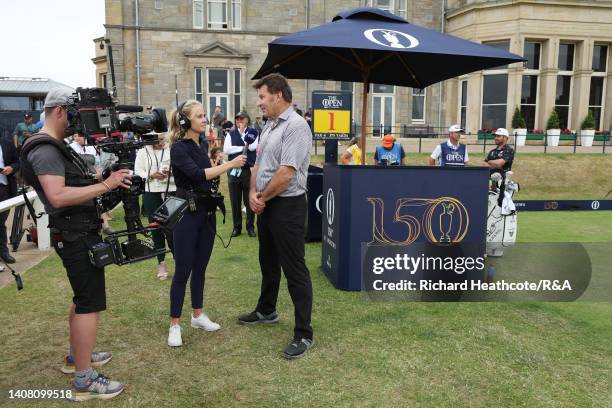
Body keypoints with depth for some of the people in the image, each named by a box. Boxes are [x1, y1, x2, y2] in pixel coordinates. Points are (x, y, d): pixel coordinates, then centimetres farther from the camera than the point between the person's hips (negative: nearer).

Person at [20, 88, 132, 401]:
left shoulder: (55, 147, 15)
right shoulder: (45, 150, -18)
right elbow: (58, 196, -30)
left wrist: (106, 180, 7)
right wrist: (106, 185, -29)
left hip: (78, 233, 11)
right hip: (76, 236, -11)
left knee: (82, 298, 21)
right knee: (90, 304, -6)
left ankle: (76, 357, 36)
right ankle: (84, 382, 2)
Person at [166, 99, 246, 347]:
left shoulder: (203, 144, 11)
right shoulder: (178, 147, -13)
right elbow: (197, 174, -27)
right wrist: (230, 164, -27)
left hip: (207, 210, 7)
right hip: (187, 212, -7)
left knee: (200, 266, 14)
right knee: (183, 270, -2)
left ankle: (198, 315, 27)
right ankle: (174, 325, 9)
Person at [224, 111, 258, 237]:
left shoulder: (252, 132, 3)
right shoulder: (231, 133, 6)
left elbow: (252, 147, -15)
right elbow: (226, 149, -7)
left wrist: (244, 132, -11)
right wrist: (243, 148, -10)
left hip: (249, 170, -2)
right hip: (234, 170, 2)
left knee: (249, 200, 5)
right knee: (235, 201, 7)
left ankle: (250, 227, 16)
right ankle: (237, 227, 18)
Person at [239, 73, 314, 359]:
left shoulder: (295, 126, -17)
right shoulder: (269, 126, 13)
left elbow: (286, 174, -23)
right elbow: (258, 164, 15)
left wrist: (262, 198, -10)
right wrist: (253, 194, -3)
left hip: (287, 206, -9)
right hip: (265, 205, 10)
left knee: (294, 270, -4)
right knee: (268, 262, 22)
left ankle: (304, 334, 6)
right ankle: (266, 311, 42)